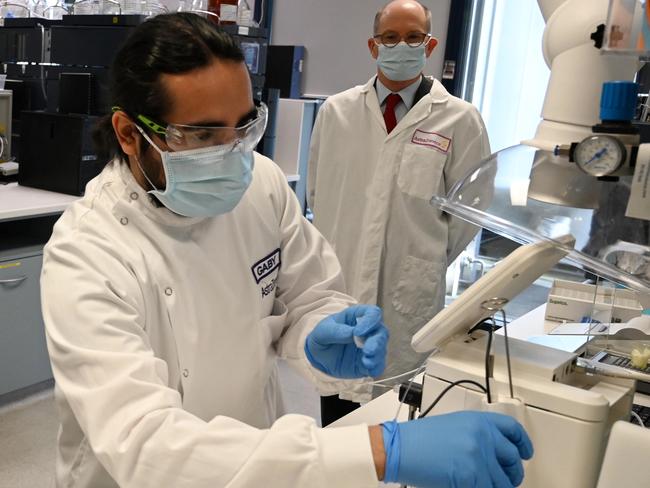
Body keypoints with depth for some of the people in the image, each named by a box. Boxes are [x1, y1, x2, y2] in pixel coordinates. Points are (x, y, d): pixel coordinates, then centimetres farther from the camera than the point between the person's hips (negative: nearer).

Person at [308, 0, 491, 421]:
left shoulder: (459, 119, -3)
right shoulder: (336, 111, 3)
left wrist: (429, 260, 5)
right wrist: (338, 242, 12)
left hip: (410, 292, -2)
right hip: (338, 281, 2)